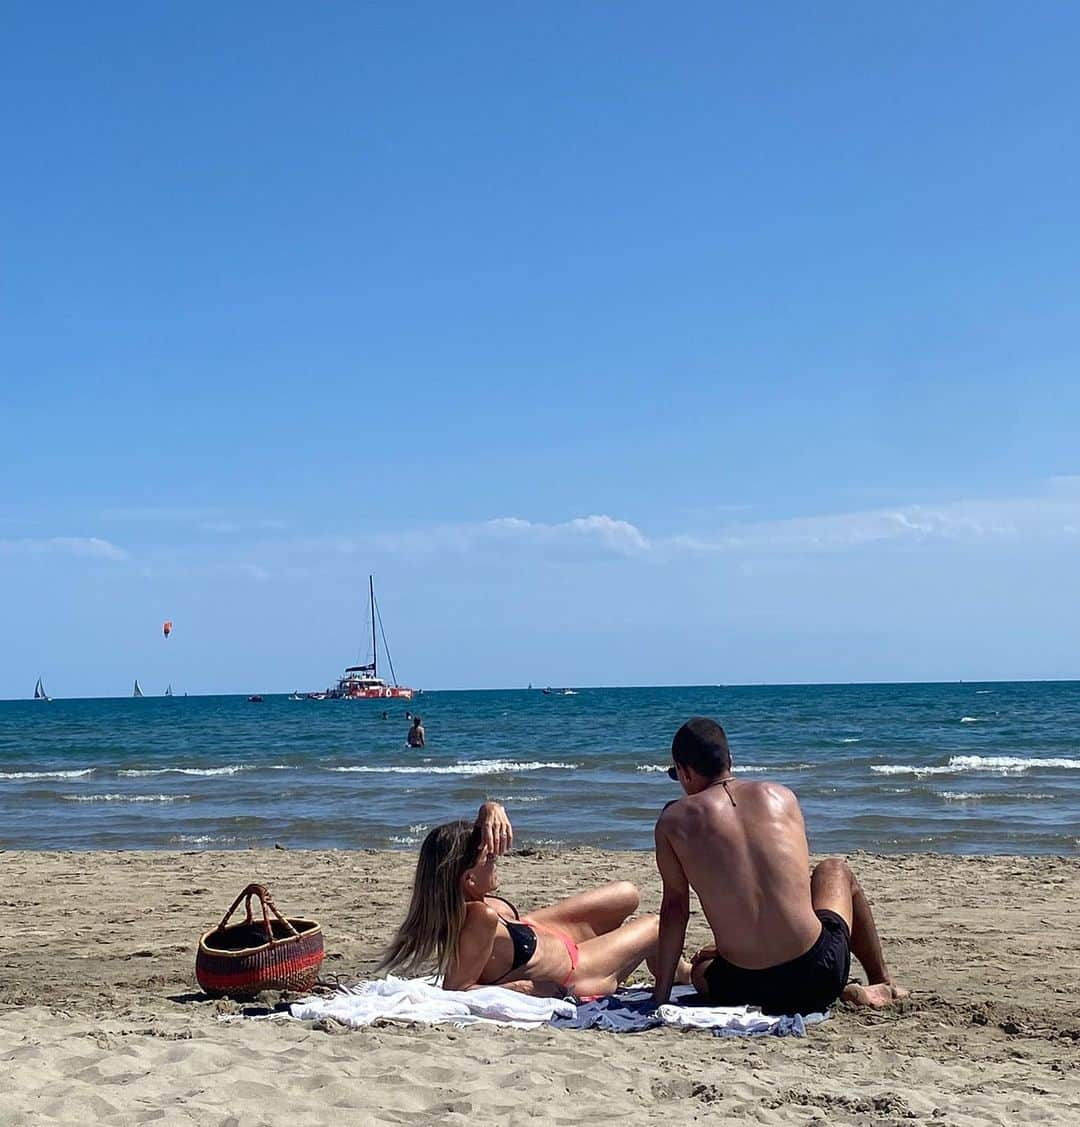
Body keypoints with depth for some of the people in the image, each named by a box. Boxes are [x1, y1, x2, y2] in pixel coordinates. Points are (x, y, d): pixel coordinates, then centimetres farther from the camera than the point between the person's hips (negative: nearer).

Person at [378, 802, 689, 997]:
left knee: (627, 896, 20)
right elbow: (455, 989, -42)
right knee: (657, 927, 13)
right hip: (568, 976, -7)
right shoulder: (482, 918, -45)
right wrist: (518, 989, -33)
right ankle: (680, 973, 50)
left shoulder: (463, 894, -21)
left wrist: (489, 812, -34)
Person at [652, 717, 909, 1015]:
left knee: (701, 969, 37)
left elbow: (675, 905, 4)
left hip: (744, 987, -3)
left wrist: (660, 996, 12)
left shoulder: (675, 819, 0)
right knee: (834, 871, 33)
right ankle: (883, 984, 41)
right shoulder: (781, 795, 8)